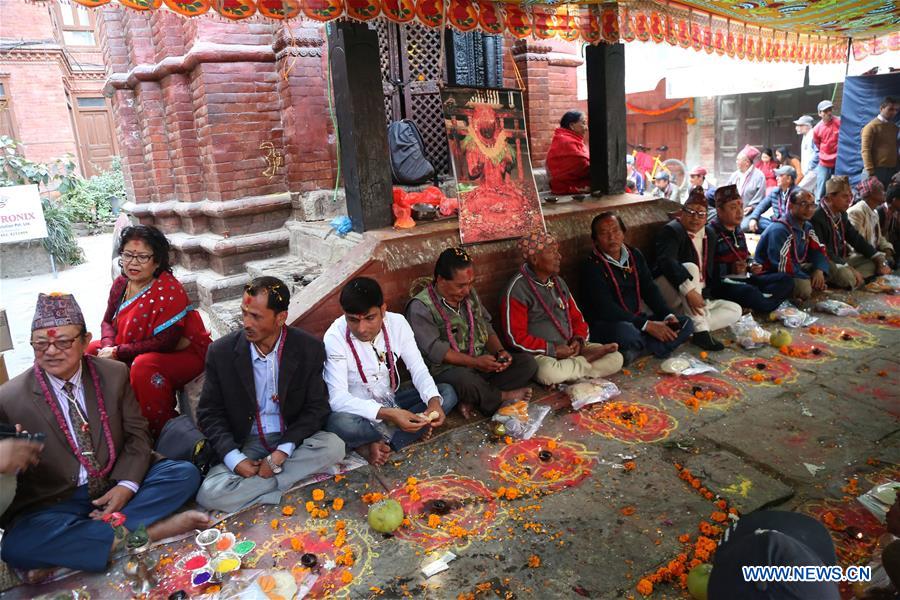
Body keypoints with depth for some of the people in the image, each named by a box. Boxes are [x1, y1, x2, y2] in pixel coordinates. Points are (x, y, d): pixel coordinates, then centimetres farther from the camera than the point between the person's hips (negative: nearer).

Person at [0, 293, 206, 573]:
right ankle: (146, 531, -27)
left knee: (185, 473, -19)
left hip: (117, 485, 2)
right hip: (55, 502, -2)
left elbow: (137, 433, 1)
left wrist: (126, 486, -14)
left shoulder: (115, 374, -2)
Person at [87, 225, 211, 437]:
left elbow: (165, 343, -26)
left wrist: (117, 352, -20)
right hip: (137, 353, 9)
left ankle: (162, 431, -16)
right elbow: (108, 322, 12)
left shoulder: (169, 291, -23)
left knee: (144, 365, -35)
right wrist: (108, 348, -10)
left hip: (183, 354, -8)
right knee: (91, 351, 4)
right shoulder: (121, 284, 1)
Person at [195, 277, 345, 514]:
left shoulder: (309, 349, -9)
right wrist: (234, 459, -16)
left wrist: (283, 451, -19)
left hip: (291, 440, 0)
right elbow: (209, 413, -1)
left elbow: (316, 408, -5)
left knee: (333, 446, -29)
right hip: (244, 445, 0)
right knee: (209, 493, -26)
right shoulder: (222, 351, -7)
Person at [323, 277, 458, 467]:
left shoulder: (397, 323, -11)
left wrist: (434, 400, -29)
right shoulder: (335, 337, -23)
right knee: (339, 423, -38)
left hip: (391, 402, 5)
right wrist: (388, 414, -41)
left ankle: (377, 444, -18)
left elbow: (419, 370, -8)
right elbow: (338, 398, -29)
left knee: (448, 393, -12)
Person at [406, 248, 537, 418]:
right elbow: (434, 350, -20)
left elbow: (486, 327, 15)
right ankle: (503, 396, -9)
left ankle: (473, 400, -21)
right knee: (464, 379, -41)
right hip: (447, 369, -7)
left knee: (527, 362, -9)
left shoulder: (470, 293, 11)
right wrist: (475, 362, -24)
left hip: (483, 362, 7)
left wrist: (500, 351, -4)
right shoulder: (420, 307, -12)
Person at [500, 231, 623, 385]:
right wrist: (553, 350, -16)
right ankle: (587, 358, -12)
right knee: (549, 373, -39)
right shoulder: (517, 288, -12)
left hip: (569, 347, 6)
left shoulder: (558, 282, 13)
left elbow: (577, 316, 18)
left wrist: (579, 339, -4)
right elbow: (516, 337, -16)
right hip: (540, 354, -6)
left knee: (616, 358, -8)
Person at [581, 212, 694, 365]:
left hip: (636, 319, 8)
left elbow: (650, 289, 10)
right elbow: (606, 308, -21)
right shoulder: (592, 266, -14)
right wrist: (647, 325, -24)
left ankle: (634, 352, -21)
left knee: (685, 323, -2)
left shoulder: (635, 255, 10)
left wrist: (668, 316, -8)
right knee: (626, 332, -40)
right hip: (606, 325, -8)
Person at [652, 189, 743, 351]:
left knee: (735, 310, -6)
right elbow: (666, 261, -31)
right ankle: (701, 331, -35)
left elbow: (711, 270, 13)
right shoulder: (671, 230, -12)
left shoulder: (710, 234, 11)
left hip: (700, 297, 7)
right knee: (690, 268, -33)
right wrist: (688, 290, -42)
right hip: (670, 295, -7)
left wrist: (704, 294, -3)